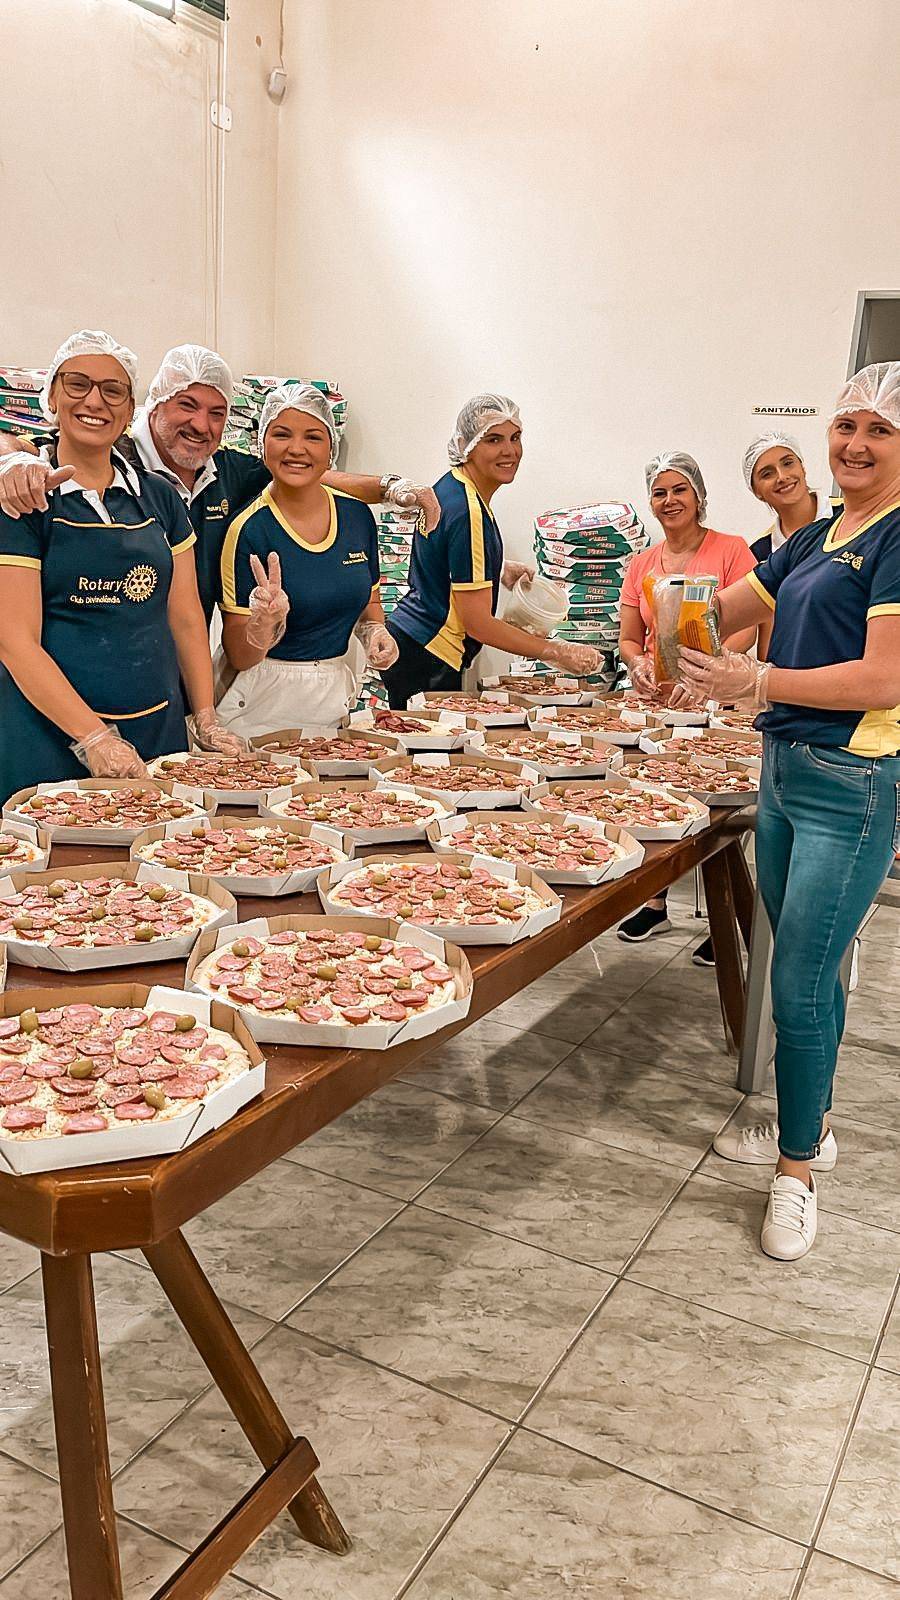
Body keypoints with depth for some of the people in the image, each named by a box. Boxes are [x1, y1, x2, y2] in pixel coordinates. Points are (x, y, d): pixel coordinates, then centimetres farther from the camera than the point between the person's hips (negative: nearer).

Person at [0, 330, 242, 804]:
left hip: (158, 730, 4)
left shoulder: (158, 497, 10)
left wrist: (206, 720, 2)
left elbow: (185, 618, 11)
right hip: (49, 738, -4)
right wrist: (93, 738, -17)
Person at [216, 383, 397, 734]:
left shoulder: (358, 515, -1)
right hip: (265, 704, -4)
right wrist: (266, 619, -31)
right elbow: (239, 658, -13)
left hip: (335, 696, 5)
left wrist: (375, 632, -4)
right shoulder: (250, 530, -15)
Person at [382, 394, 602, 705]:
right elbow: (478, 623, -22)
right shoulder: (468, 513, -22)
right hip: (426, 664, -10)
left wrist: (500, 569, 11)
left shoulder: (451, 486, 7)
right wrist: (558, 652, -17)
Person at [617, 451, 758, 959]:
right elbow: (629, 637, 14)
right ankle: (656, 905, 22)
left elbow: (746, 629, -12)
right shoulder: (642, 564, 11)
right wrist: (639, 664, -10)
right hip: (656, 703, 5)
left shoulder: (732, 550, -4)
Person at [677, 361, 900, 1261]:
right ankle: (809, 1125, 36)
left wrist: (757, 681, -25)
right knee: (808, 973, 18)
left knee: (799, 987, -2)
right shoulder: (815, 539, 14)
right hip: (783, 770, 8)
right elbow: (723, 611, 17)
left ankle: (797, 1170, 16)